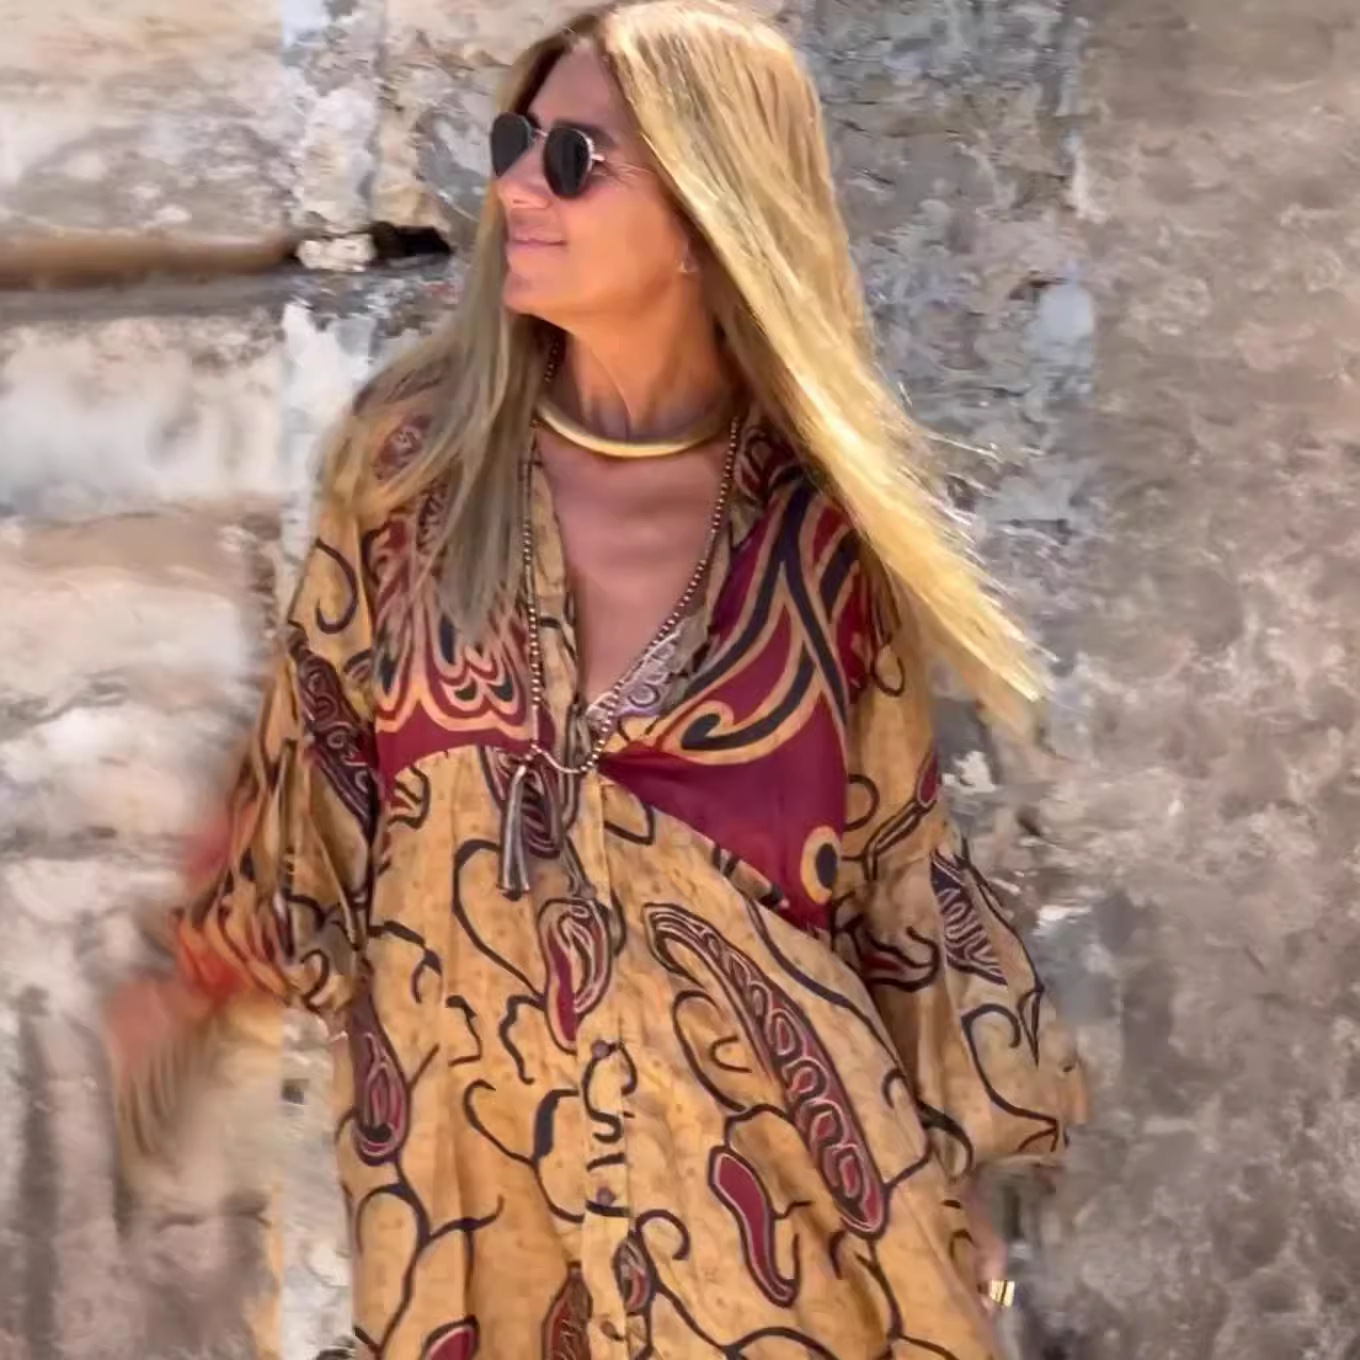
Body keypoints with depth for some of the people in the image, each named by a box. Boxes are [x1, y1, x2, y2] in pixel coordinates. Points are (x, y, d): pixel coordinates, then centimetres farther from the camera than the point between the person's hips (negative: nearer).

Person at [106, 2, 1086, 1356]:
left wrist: (946, 1145, 7)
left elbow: (889, 847, 3)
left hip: (758, 1148, -1)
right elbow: (311, 759, 8)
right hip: (470, 1134, 1)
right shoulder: (414, 451, -3)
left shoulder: (816, 515, -5)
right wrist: (196, 974, 18)